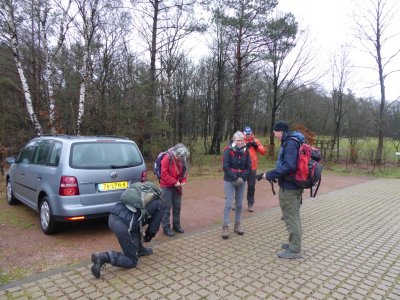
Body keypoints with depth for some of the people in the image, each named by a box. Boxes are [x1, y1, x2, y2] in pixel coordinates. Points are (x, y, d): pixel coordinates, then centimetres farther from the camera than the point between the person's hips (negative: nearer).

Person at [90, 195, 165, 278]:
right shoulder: (160, 204, 11)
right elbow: (155, 224, 14)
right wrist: (149, 236, 34)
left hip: (112, 217, 7)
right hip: (124, 226, -7)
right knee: (131, 261, 9)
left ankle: (139, 249, 38)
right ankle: (104, 257, -8)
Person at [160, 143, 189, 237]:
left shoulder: (182, 160, 1)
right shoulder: (167, 158, -18)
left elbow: (184, 171, 11)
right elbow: (164, 174, -20)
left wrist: (183, 181, -5)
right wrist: (174, 182, -21)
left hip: (177, 186, 6)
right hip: (167, 187, -6)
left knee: (177, 206, 12)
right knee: (167, 207, -4)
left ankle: (176, 225, 25)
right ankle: (166, 227, 5)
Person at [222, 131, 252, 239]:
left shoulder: (245, 151, 3)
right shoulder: (228, 150, -9)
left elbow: (249, 167, 2)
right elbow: (226, 167, -14)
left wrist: (242, 178, -13)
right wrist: (235, 178, -19)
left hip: (241, 181, 4)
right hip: (229, 181, -4)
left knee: (239, 204, 9)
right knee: (228, 203, -5)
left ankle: (237, 225, 21)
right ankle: (225, 227, 2)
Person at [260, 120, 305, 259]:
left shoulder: (290, 143, -20)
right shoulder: (291, 141, 12)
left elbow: (288, 166, -28)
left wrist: (270, 175, -21)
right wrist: (273, 174, 6)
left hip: (289, 187, -10)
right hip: (294, 185, 10)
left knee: (290, 217, 0)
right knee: (294, 216, 19)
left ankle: (294, 250, 11)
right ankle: (295, 243, 33)